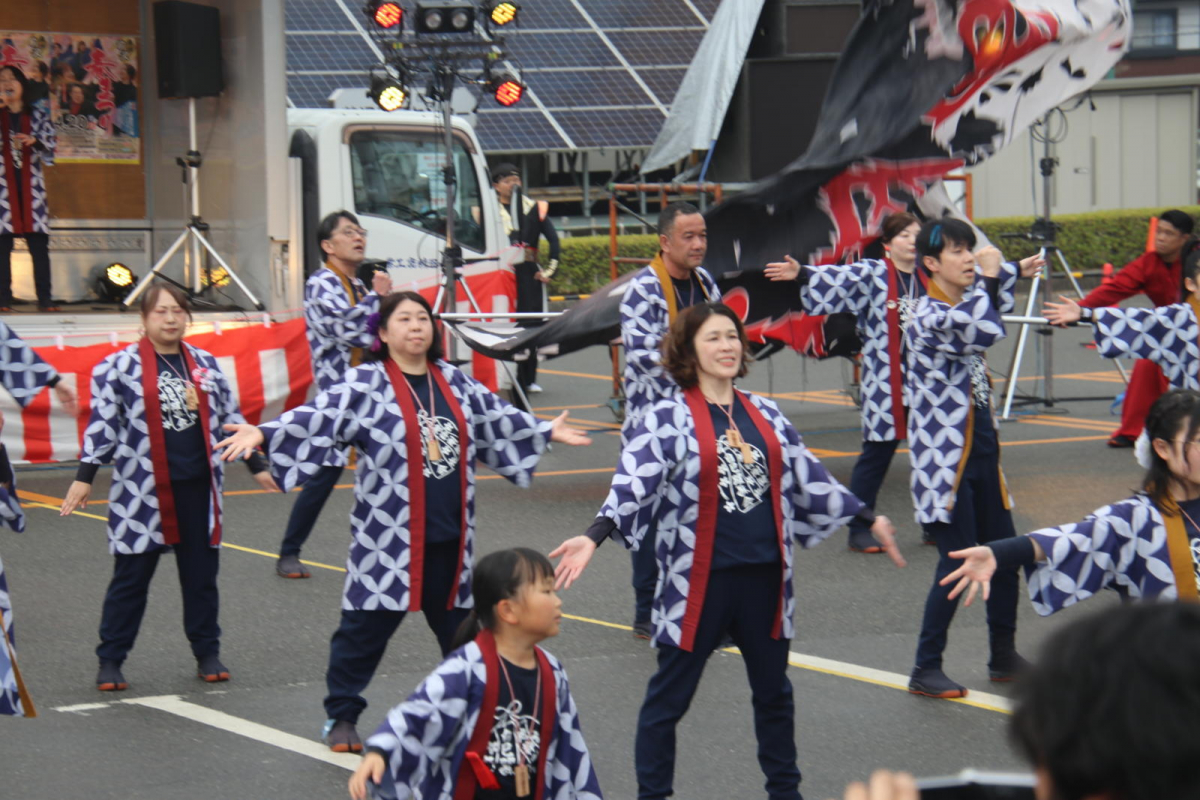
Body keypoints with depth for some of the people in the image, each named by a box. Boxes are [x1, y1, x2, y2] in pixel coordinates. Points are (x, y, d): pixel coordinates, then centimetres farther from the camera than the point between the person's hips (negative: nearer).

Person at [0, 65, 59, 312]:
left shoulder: (38, 115, 13)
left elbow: (51, 143, 5)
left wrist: (34, 140, -16)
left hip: (31, 184, 0)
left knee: (39, 244, -4)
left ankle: (44, 299, -3)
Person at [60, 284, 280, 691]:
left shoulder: (205, 364, 9)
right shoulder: (119, 367, -5)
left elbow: (229, 417, 17)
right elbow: (102, 424, -6)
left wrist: (256, 465, 18)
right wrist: (84, 477, -11)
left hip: (198, 488, 4)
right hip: (142, 490, -4)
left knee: (201, 573, 11)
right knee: (131, 576, 1)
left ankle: (207, 652, 23)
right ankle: (110, 659, 9)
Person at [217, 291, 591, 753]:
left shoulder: (454, 382, 11)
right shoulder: (364, 385, -8)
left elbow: (496, 419, 27)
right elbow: (318, 418, -18)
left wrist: (547, 433, 37)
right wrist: (262, 434, -33)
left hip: (448, 537, 5)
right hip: (388, 537, -5)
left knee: (458, 625, 16)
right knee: (366, 627, 0)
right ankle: (341, 717, 13)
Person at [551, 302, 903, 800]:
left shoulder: (765, 416, 9)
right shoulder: (667, 419, -8)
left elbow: (809, 477, 18)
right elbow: (633, 482, -19)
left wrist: (869, 519, 21)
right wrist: (595, 536, -34)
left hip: (764, 577, 5)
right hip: (698, 581, -5)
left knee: (774, 690, 18)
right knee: (669, 697, 2)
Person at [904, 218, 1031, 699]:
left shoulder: (968, 303, 8)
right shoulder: (928, 317, -18)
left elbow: (1005, 293, 25)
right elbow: (985, 332, -32)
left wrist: (994, 272, 4)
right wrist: (986, 280, -16)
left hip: (981, 450, 9)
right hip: (943, 458, -9)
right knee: (958, 563, -8)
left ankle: (1004, 656, 26)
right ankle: (926, 670, 2)